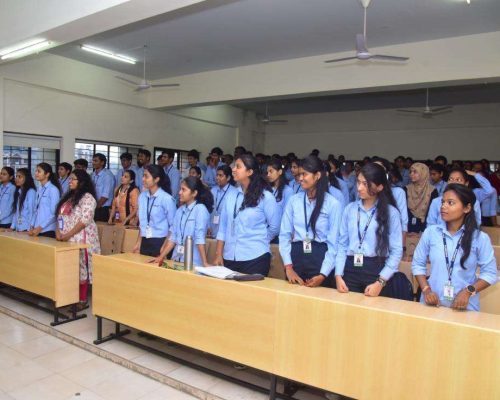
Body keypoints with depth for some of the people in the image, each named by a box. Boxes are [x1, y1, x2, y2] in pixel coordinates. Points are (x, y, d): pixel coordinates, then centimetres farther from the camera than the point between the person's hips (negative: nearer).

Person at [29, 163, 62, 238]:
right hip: (37, 230, 6)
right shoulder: (39, 189, 11)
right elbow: (36, 210, 14)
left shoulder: (53, 189, -10)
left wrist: (40, 227, -12)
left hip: (48, 231, -6)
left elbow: (54, 213, -12)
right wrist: (32, 227, 5)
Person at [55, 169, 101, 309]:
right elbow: (60, 216, 18)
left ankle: (83, 300, 6)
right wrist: (58, 231, 0)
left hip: (81, 239, -8)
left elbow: (85, 220, -18)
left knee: (81, 268, -4)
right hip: (66, 240, 8)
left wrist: (68, 235, -18)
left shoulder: (87, 197, -9)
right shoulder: (68, 197, 18)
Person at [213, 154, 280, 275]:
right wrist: (218, 255, 3)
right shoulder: (231, 196, 7)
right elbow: (223, 227, 8)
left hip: (255, 258, -4)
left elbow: (275, 227, 2)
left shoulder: (265, 196, -5)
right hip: (229, 257, 4)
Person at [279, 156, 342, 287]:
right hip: (296, 256, 3)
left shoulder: (333, 204, -6)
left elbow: (334, 243, -7)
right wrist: (288, 267, -7)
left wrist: (323, 275, -14)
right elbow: (284, 235, 2)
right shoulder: (294, 200, 3)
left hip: (320, 258, -3)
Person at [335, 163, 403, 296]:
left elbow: (396, 251, -7)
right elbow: (342, 244, 4)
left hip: (376, 271, -2)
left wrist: (380, 282, -13)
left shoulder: (391, 212, -4)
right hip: (350, 270, 2)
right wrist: (338, 275, -5)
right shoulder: (350, 209, 4)